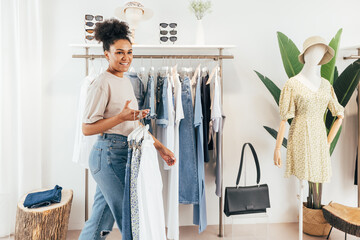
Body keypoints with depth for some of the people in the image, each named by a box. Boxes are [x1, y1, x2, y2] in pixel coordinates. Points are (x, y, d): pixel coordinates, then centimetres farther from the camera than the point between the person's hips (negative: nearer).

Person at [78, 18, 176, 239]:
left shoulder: (126, 82, 15)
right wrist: (121, 117, -23)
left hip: (124, 154, 8)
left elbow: (136, 124, 19)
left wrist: (160, 147, 15)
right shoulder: (103, 84, -12)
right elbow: (87, 128, -14)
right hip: (109, 154, -8)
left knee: (101, 222, 17)